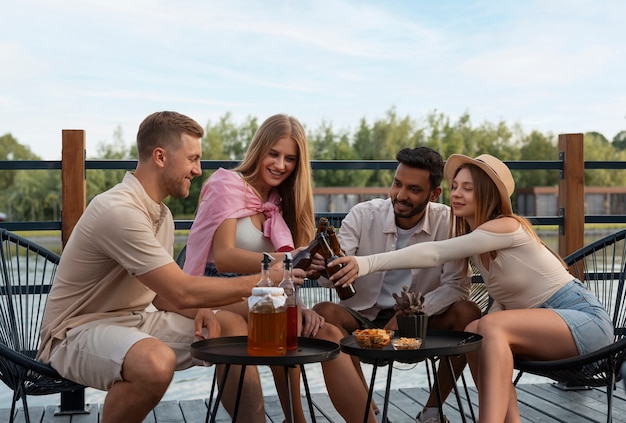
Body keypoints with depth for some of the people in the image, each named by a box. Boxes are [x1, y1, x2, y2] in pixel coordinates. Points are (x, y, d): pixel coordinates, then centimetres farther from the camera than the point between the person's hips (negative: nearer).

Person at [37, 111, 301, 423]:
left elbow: (166, 294, 11)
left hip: (135, 319, 9)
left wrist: (198, 311, -11)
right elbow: (182, 292, -25)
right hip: (79, 331, -9)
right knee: (157, 361, -37)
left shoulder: (161, 213, 7)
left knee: (232, 326, 0)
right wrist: (261, 281, -18)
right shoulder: (118, 210, -23)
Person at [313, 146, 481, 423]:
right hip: (364, 317, 0)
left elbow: (457, 285, -14)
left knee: (467, 313, -26)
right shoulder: (363, 215, -11)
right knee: (323, 313, -28)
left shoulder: (447, 223, -11)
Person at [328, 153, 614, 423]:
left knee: (491, 327, -28)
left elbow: (436, 253, -28)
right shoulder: (470, 236, 8)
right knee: (474, 334, -13)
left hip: (585, 318, -8)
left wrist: (368, 263, -34)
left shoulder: (506, 226, -18)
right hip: (542, 325, 8)